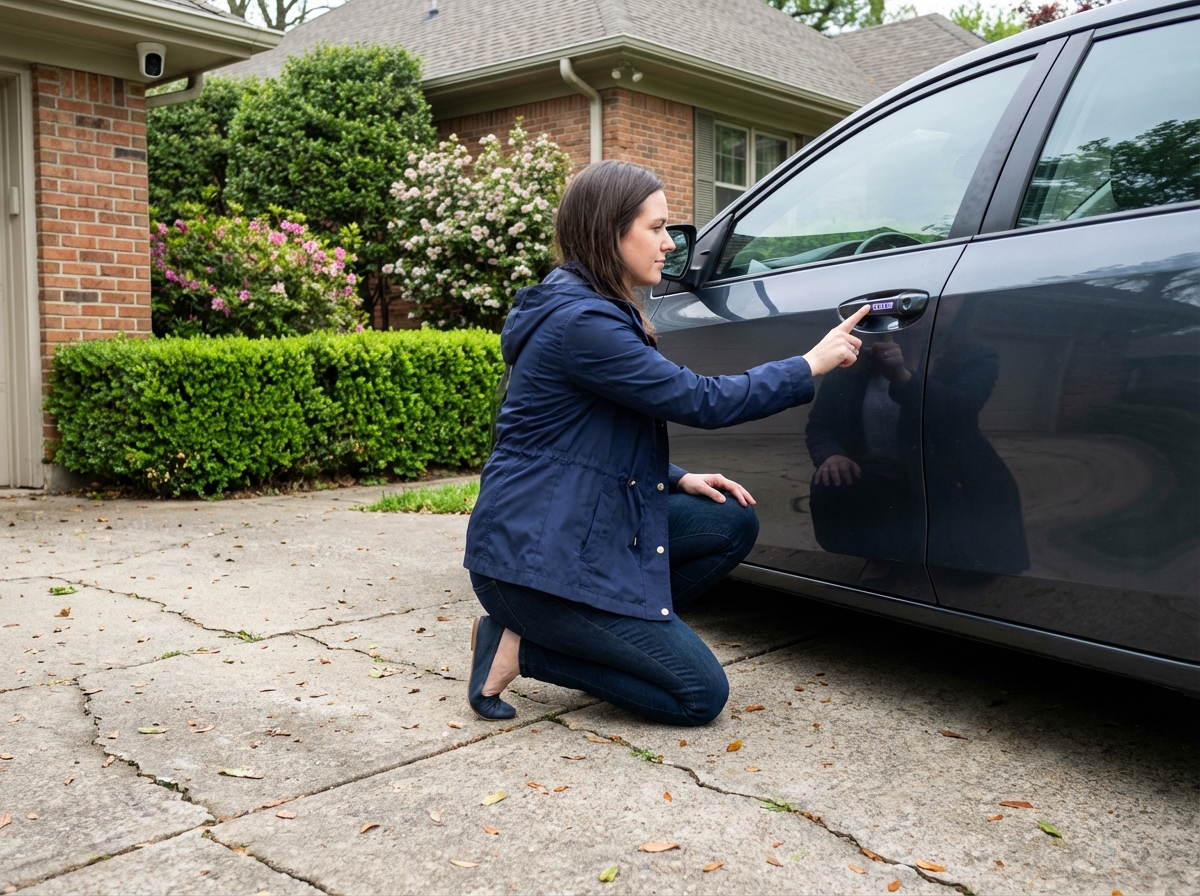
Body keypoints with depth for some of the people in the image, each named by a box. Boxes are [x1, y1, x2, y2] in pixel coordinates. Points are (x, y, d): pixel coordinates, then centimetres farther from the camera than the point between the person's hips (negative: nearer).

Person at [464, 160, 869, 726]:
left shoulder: (587, 309, 13)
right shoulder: (580, 322, -20)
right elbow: (701, 400, -18)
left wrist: (676, 479, 5)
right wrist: (811, 365, -7)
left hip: (578, 527, 10)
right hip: (531, 553, -10)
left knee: (731, 522, 3)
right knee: (701, 695, -6)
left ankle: (620, 632, 4)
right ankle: (522, 646, -3)